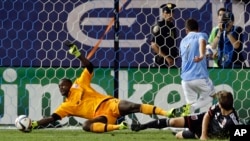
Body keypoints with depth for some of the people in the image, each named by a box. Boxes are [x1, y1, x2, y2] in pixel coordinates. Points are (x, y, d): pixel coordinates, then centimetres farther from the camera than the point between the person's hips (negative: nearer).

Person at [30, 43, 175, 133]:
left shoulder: (79, 84, 18)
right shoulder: (67, 106, 20)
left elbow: (90, 67, 11)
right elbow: (52, 118, 13)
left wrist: (78, 54, -2)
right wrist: (34, 124, 2)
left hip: (109, 104, -1)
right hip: (102, 116, 1)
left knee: (132, 106, -27)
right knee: (86, 126, -32)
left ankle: (167, 113, -38)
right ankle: (119, 126, -42)